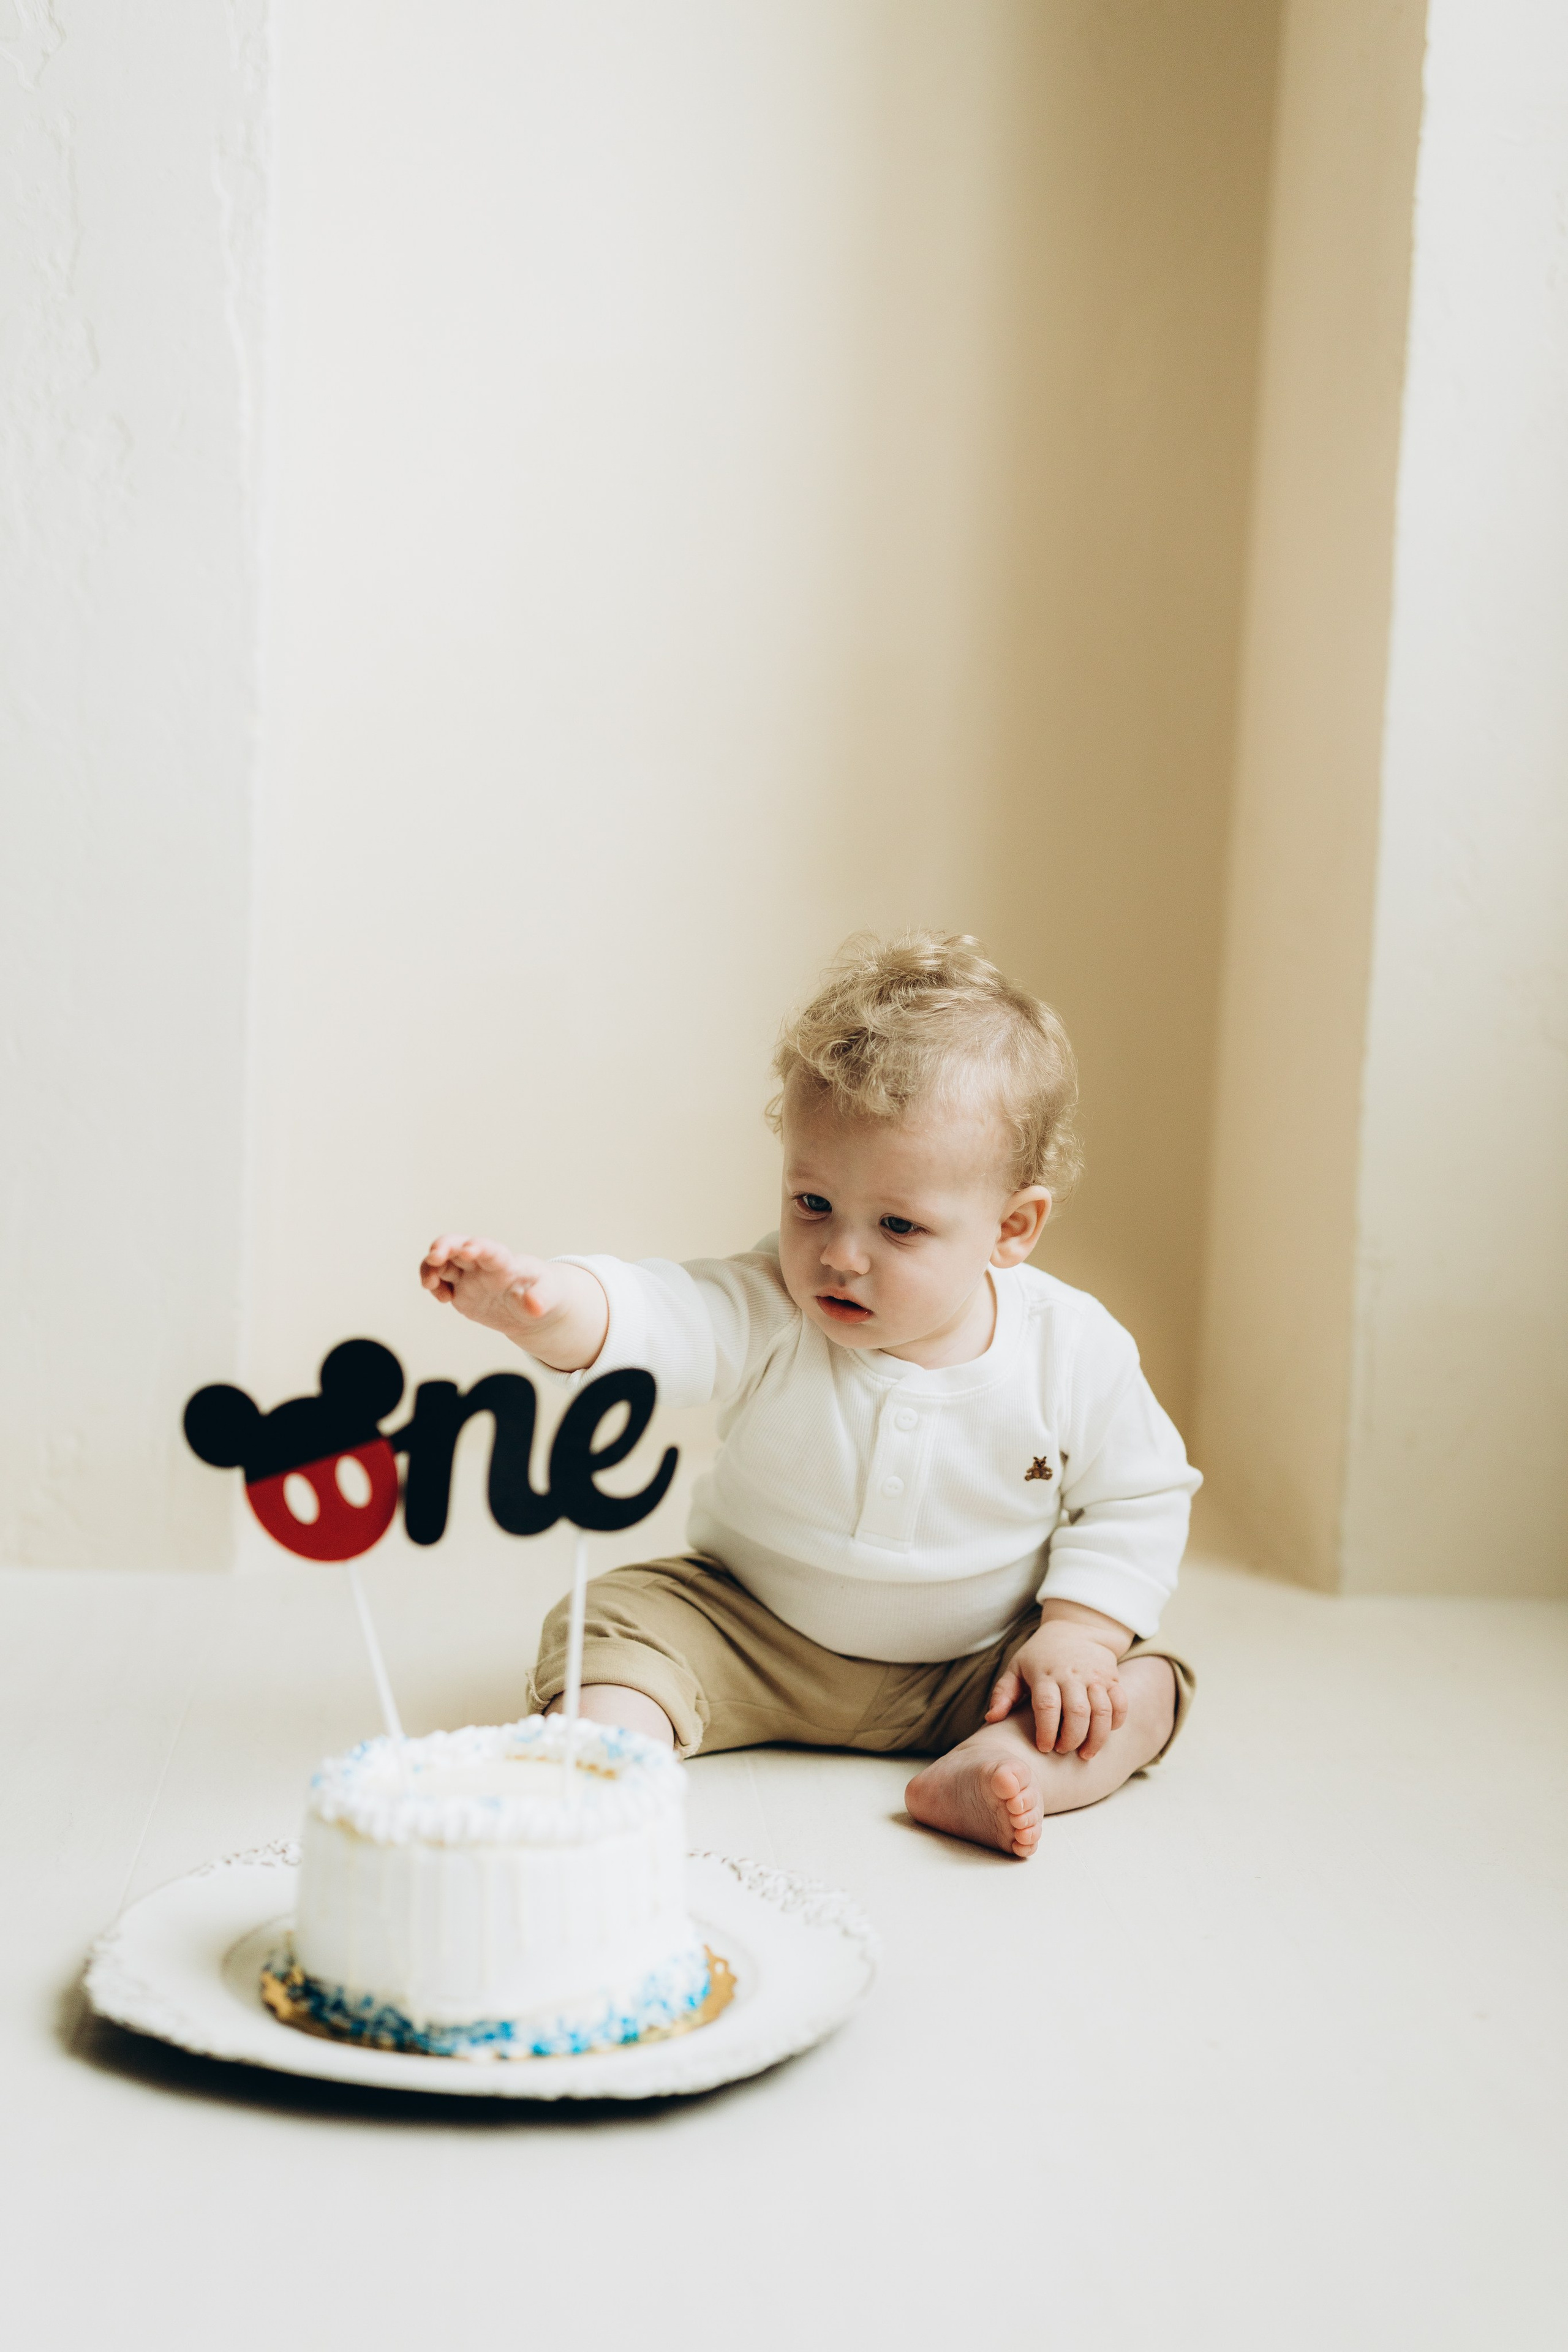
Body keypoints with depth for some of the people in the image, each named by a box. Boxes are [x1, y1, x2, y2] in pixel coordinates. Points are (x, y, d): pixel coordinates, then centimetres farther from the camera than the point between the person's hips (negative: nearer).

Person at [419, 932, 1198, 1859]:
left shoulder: (1074, 1351, -17)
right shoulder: (768, 1314, -20)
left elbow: (1137, 1503, -6)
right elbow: (643, 1315, -39)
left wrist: (1076, 1634, -19)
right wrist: (537, 1301, -60)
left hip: (969, 1669, 0)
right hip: (754, 1640, 0)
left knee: (1146, 1689, -19)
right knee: (614, 1620, -19)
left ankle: (987, 1770, -37)